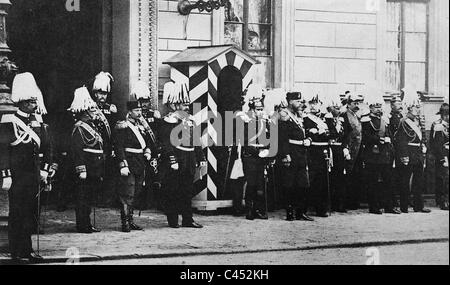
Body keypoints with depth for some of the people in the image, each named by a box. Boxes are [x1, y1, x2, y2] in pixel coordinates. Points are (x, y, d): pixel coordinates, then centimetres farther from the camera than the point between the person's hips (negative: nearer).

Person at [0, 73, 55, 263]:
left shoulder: (39, 124, 13)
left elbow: (47, 149, 18)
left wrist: (45, 170, 7)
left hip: (34, 176, 6)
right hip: (16, 176, -6)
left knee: (30, 213, 7)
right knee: (17, 214, -2)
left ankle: (27, 250, 12)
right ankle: (17, 252, 3)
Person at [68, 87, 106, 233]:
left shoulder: (93, 126, 17)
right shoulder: (79, 128, -12)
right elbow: (76, 150, -19)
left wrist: (100, 171, 21)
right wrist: (81, 170, -23)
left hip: (94, 172, 9)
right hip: (86, 171, -9)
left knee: (89, 198, 13)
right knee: (83, 198, -3)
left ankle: (87, 224, 20)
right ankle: (82, 225, 2)